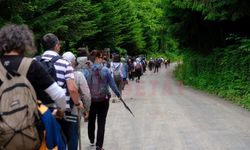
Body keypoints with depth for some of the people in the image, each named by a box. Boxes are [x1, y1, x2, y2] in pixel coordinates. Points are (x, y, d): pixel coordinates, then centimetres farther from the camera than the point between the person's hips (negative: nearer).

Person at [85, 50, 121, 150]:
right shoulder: (105, 70, -11)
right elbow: (112, 84, -6)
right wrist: (118, 94, 8)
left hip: (90, 99, 2)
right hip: (103, 99, -2)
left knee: (91, 120, 22)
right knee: (101, 123, 6)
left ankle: (91, 140, 41)